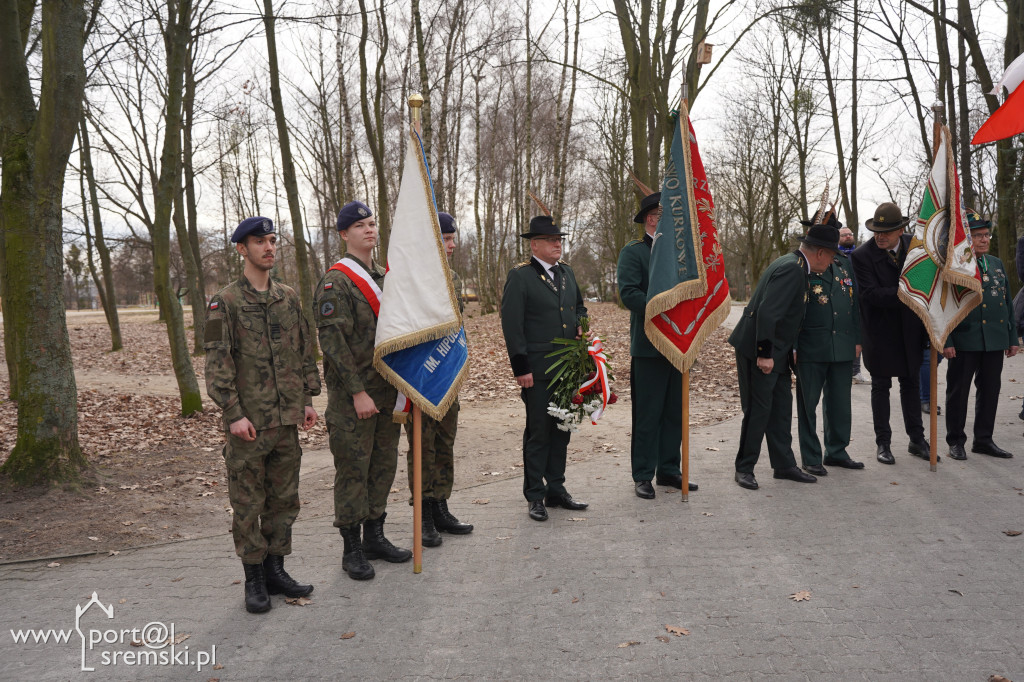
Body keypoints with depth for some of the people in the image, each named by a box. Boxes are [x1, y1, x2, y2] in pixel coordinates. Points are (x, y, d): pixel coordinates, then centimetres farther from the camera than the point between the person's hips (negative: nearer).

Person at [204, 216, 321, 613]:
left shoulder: (289, 298, 10)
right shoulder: (224, 302, -6)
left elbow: (305, 351, 15)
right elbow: (217, 362, -10)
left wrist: (308, 399, 10)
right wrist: (233, 413, -15)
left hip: (287, 418, 5)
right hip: (248, 421, -5)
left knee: (284, 498, 12)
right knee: (247, 502, 4)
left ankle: (275, 569, 25)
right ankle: (254, 580, 16)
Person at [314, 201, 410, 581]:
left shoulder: (383, 277, 14)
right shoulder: (336, 281, -10)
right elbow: (333, 340, -16)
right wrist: (358, 392, -19)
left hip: (387, 392, 7)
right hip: (352, 395, -7)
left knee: (384, 466, 13)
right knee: (353, 469, 0)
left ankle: (375, 537, 27)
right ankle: (352, 549, 11)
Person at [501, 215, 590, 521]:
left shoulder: (566, 272, 13)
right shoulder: (520, 276, -8)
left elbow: (579, 304, 29)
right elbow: (512, 325, -11)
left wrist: (580, 324, 6)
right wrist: (521, 368, -15)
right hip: (538, 370, -7)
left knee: (561, 429, 13)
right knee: (538, 432, 0)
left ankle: (556, 489, 25)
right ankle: (535, 496, 11)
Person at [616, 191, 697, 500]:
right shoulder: (633, 252, -5)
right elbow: (628, 293, -16)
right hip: (648, 347, -7)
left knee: (674, 412, 12)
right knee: (647, 414, -1)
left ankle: (669, 470, 23)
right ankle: (643, 476, 9)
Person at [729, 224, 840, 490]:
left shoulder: (794, 265, 12)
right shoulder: (791, 269, -20)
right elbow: (767, 312, -28)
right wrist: (764, 353, -28)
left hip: (776, 352, 10)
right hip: (758, 351, -10)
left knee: (782, 408, 13)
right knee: (758, 409, -3)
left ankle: (784, 465, 22)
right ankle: (744, 468, 9)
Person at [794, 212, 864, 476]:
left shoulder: (845, 262, 11)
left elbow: (855, 302, 16)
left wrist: (857, 339, 12)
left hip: (843, 346, 5)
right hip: (811, 347, -5)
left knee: (840, 403, 13)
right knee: (808, 403, 4)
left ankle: (837, 451, 27)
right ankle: (811, 458, 14)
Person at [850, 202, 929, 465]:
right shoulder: (862, 255, -16)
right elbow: (871, 294, -23)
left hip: (910, 328, 4)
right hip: (880, 332, -4)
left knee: (911, 384, 14)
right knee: (881, 386, 6)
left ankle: (917, 440, 25)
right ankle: (883, 443, 17)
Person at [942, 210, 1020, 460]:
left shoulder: (997, 264, 13)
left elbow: (1008, 303, 16)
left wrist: (1013, 337, 12)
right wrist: (945, 341, -14)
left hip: (995, 341, 6)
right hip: (964, 341, -6)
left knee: (989, 390, 11)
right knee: (958, 390, 3)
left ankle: (984, 439, 23)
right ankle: (956, 441, 14)